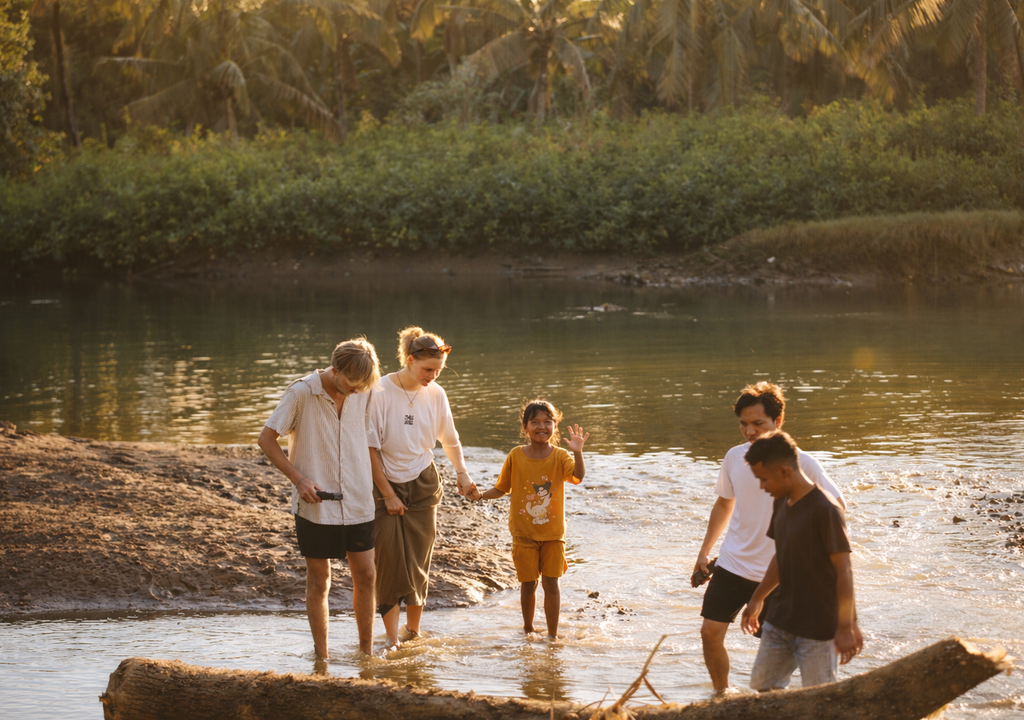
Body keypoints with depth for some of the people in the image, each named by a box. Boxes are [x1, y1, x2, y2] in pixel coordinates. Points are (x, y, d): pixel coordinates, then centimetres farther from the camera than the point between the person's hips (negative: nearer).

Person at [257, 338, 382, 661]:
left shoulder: (363, 394, 1)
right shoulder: (301, 393, -12)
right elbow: (267, 439, -6)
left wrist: (378, 484, 8)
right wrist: (299, 479, -14)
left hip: (358, 501, 4)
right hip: (315, 504, -4)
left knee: (365, 575, 6)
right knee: (319, 581, 3)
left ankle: (367, 653, 20)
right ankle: (322, 659, 12)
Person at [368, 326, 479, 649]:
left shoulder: (435, 394, -3)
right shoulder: (380, 393, -15)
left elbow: (449, 438, 15)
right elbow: (371, 448, -11)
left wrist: (462, 473, 10)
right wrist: (388, 494, -10)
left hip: (422, 485, 3)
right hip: (386, 485, -3)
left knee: (418, 563, 6)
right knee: (389, 562, -8)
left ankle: (412, 628, 22)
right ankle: (392, 638, -7)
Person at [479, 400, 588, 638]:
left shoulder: (559, 457, -6)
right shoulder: (516, 456, -3)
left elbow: (578, 476, -25)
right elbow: (502, 489, 5)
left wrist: (577, 452, -41)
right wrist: (480, 495, -9)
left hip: (553, 534, -1)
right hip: (524, 533, 1)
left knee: (551, 583, 1)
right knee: (528, 583, 7)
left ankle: (552, 635, 11)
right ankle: (528, 630, 26)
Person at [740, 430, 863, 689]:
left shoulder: (825, 510, -19)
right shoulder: (782, 504, 6)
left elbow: (844, 570, -18)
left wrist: (846, 628, -18)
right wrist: (757, 599, 27)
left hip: (818, 626, -8)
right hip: (780, 620, 8)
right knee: (762, 685, 13)